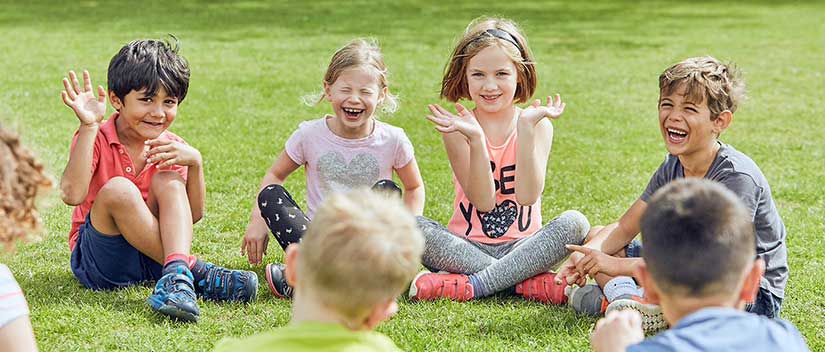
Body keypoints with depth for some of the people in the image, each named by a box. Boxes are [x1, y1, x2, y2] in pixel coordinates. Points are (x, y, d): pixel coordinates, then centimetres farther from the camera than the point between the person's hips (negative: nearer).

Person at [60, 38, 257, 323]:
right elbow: (72, 195, -27)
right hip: (99, 260, -3)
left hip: (151, 258, 4)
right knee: (118, 189, -29)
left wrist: (195, 162, -16)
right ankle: (192, 272, -26)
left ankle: (175, 272, -39)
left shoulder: (170, 148, 4)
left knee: (168, 180, -19)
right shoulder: (96, 139, -9)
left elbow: (193, 216, -1)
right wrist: (89, 126, -28)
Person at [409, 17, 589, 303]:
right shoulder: (458, 127, -3)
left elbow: (527, 195, -16)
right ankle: (529, 282, -27)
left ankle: (472, 285, -26)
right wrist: (475, 138, -25)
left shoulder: (539, 124, -1)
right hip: (469, 246, 0)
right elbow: (482, 201, -13)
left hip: (522, 245, 0)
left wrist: (527, 127, -22)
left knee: (575, 222, -27)